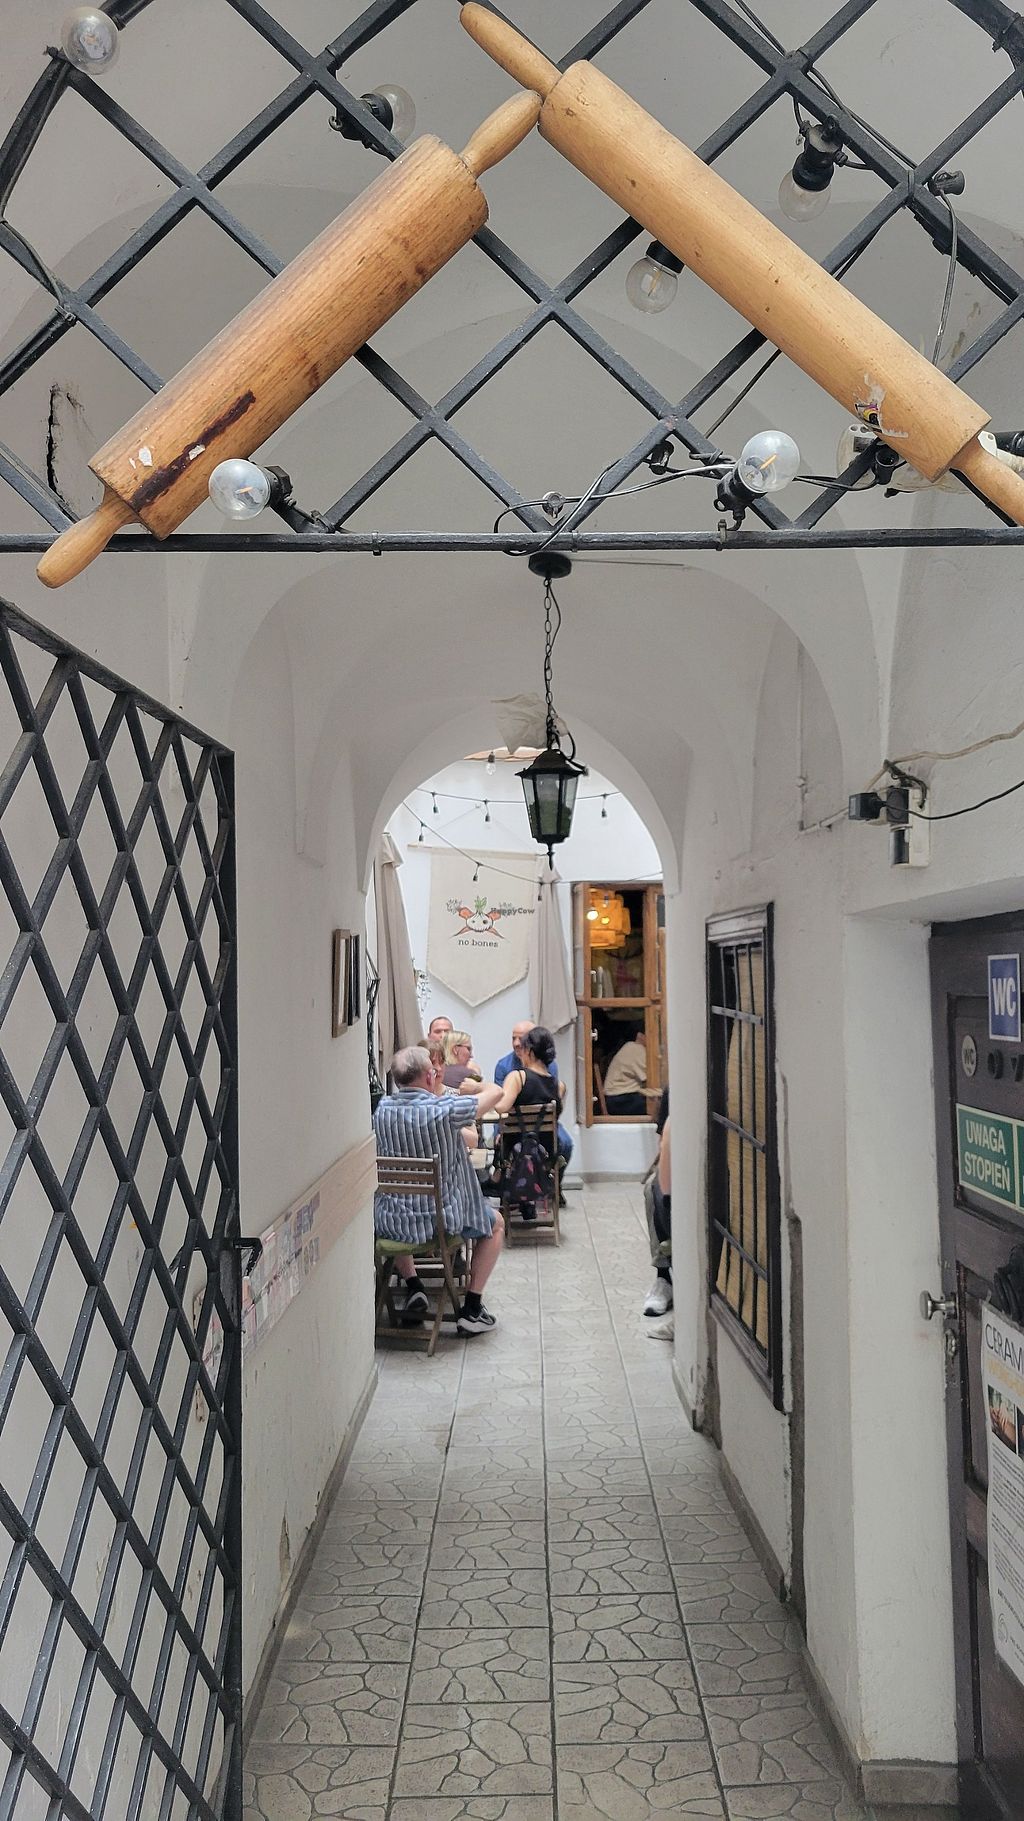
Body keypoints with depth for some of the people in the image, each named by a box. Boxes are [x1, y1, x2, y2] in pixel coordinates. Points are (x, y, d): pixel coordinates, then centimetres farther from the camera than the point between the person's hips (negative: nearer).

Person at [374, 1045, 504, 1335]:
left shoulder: (382, 1108, -6)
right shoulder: (446, 1108, -20)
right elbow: (496, 1092, -4)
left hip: (391, 1223, 4)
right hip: (441, 1220, -4)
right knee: (494, 1225, 26)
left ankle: (412, 1286, 25)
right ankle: (472, 1308, 21)